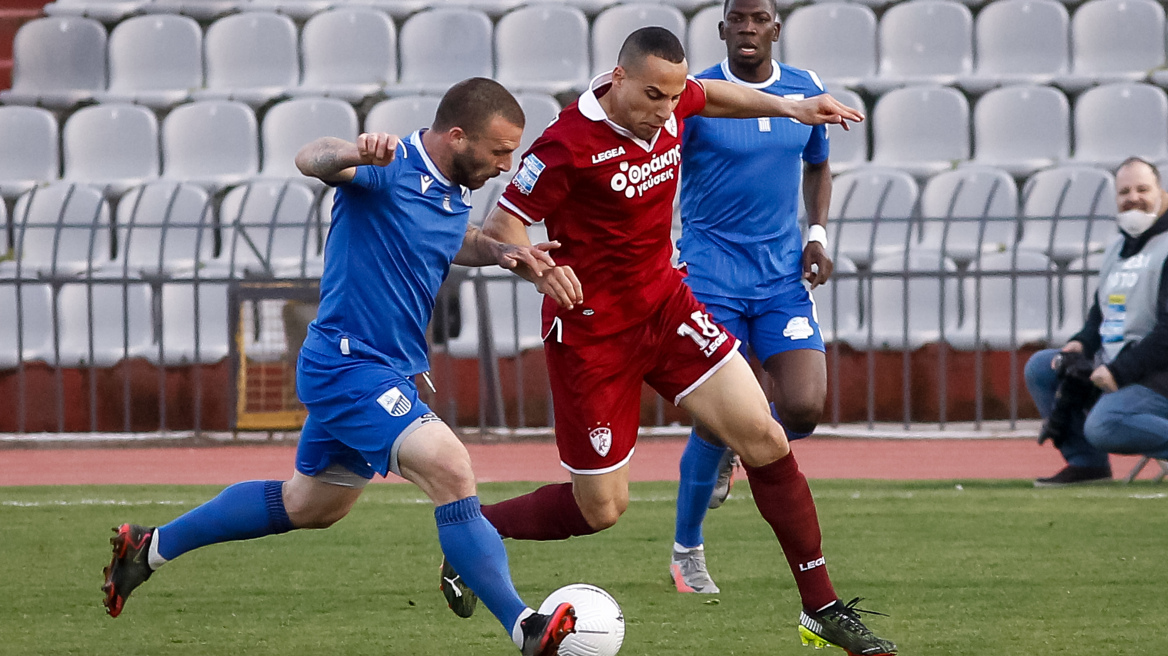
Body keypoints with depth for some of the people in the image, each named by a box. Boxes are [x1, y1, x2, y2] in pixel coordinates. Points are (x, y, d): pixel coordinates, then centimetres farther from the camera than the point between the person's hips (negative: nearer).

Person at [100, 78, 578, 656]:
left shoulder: (453, 196, 9)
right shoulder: (390, 168, -18)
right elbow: (310, 159, -36)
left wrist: (499, 251, 9)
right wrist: (355, 153, -59)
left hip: (389, 370, 10)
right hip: (352, 364, -10)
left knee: (310, 506, 24)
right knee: (449, 469, -26)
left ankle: (150, 546, 39)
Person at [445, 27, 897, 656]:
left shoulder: (668, 104, -4)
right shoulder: (569, 144, -25)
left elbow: (709, 95, 22)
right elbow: (499, 226, -19)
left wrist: (788, 107, 15)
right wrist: (540, 269, -38)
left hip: (664, 303, 7)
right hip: (591, 329, -7)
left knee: (762, 437, -4)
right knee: (601, 507, -1)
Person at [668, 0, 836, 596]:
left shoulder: (806, 93, 6)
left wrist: (817, 234, 7)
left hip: (783, 277, 4)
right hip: (711, 275, -3)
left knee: (803, 409, -12)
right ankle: (686, 554, 12)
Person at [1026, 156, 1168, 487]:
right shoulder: (1118, 248, 16)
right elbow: (1101, 314, 26)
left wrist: (1120, 372, -22)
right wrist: (1082, 344, 5)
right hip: (1114, 367, 10)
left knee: (1103, 426, -32)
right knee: (1039, 367, 9)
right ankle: (1085, 462, 4)